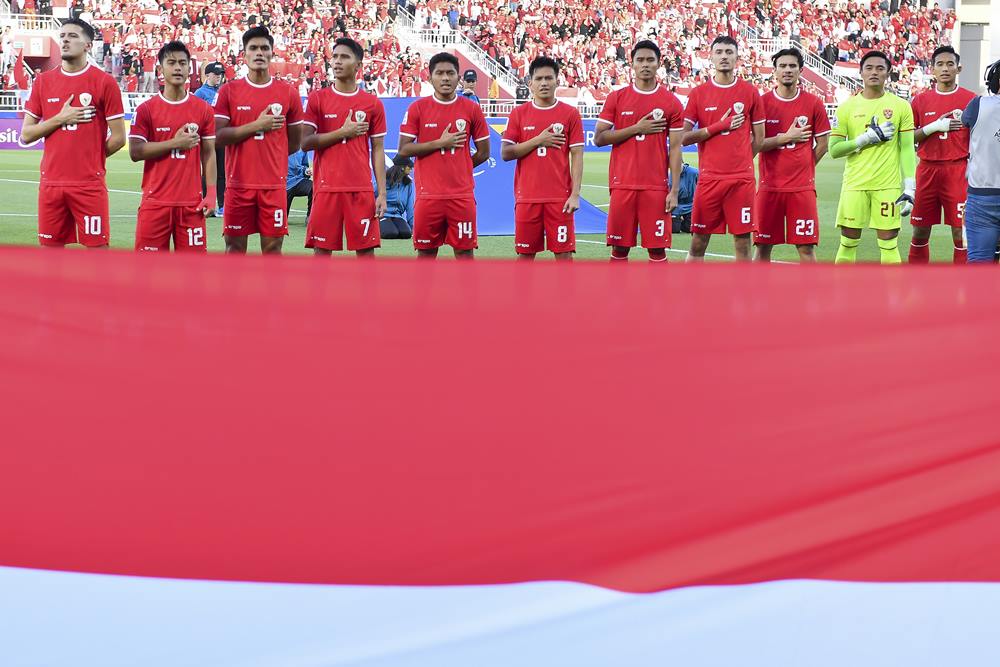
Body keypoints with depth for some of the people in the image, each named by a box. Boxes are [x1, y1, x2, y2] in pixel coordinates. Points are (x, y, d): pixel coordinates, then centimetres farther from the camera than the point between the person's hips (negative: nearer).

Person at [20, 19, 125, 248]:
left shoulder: (104, 82, -2)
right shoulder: (43, 81, 9)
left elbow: (118, 137, -1)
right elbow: (26, 135, 7)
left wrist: (91, 159, 5)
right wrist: (60, 119, -5)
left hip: (89, 183, -4)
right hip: (51, 182, 4)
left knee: (97, 246, -4)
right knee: (51, 247, 6)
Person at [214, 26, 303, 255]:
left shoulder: (288, 93, 5)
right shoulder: (229, 91, 3)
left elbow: (294, 143, 12)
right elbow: (219, 136, -7)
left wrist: (270, 157, 8)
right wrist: (256, 126, -13)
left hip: (274, 184, 0)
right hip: (238, 183, 0)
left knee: (272, 245, 1)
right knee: (235, 245, 3)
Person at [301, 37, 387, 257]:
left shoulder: (373, 103, 6)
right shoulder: (318, 99, 5)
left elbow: (378, 150, 6)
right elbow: (305, 142, -2)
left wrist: (382, 193, 0)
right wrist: (342, 133, -10)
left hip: (362, 189, 0)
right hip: (327, 187, 0)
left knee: (366, 248, 0)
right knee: (321, 248, 0)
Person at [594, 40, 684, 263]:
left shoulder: (671, 102, 3)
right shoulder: (616, 98, 6)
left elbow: (675, 149, 2)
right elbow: (599, 138, 1)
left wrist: (675, 191, -5)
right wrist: (636, 129, -9)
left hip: (656, 187, -1)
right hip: (622, 185, 1)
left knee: (657, 248, -1)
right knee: (619, 247, 4)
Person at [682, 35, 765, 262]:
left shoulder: (749, 92, 5)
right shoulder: (699, 93, 4)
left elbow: (759, 138, 11)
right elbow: (684, 137, -1)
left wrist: (740, 161, 8)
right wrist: (719, 126, -9)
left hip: (742, 179, 0)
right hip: (708, 178, 0)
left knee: (742, 240, 2)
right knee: (698, 242, 3)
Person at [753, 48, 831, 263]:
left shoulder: (813, 103, 3)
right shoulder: (763, 102, 2)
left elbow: (823, 144, 9)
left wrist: (803, 168, 9)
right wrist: (785, 137, -9)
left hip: (802, 187, 0)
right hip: (769, 186, 0)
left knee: (806, 247, -2)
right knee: (763, 246, 3)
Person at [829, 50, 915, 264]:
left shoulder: (900, 106, 3)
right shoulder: (847, 107, 5)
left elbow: (907, 149, 2)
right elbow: (834, 150, 2)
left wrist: (909, 188, -7)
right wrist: (867, 138, -11)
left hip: (888, 185, -1)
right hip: (854, 184, 1)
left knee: (889, 245, -1)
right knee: (848, 243, 4)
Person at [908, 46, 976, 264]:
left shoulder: (970, 100, 2)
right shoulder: (921, 100, 7)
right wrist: (933, 127, -11)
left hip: (958, 170, -2)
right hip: (927, 170, 2)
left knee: (960, 232, -4)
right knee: (920, 232, 6)